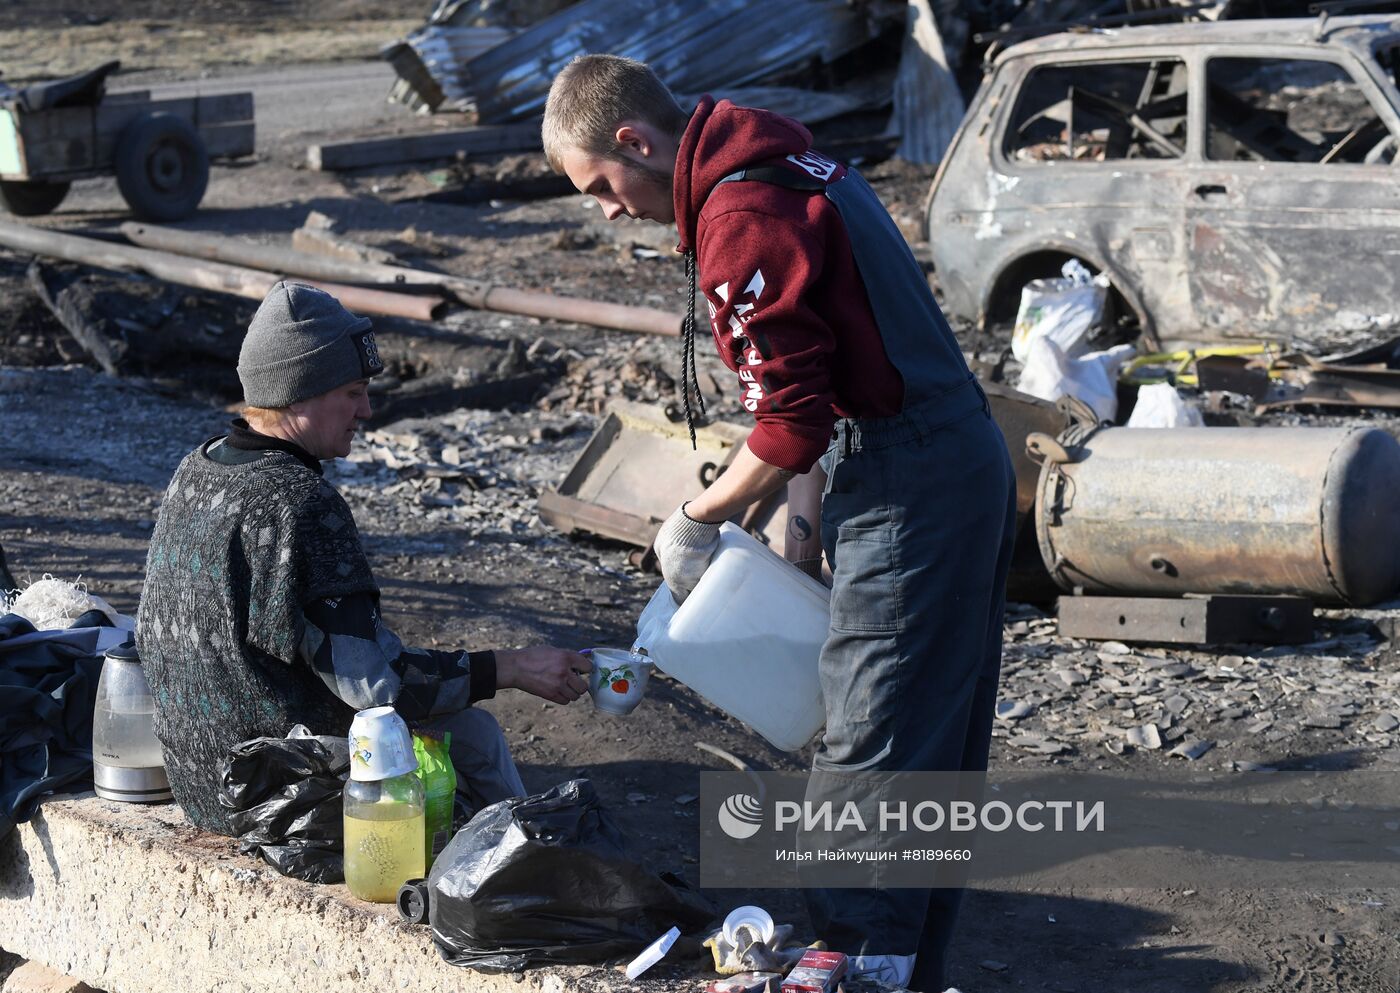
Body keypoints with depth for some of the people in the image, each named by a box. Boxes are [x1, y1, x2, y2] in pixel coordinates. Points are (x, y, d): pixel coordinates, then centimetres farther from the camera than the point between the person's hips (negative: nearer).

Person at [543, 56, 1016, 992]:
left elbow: (790, 419, -18)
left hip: (909, 490, -10)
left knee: (871, 747, -4)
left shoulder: (742, 217, -18)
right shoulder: (789, 162, 14)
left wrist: (696, 521, -5)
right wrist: (809, 503, 11)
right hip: (966, 458, 10)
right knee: (940, 735, 15)